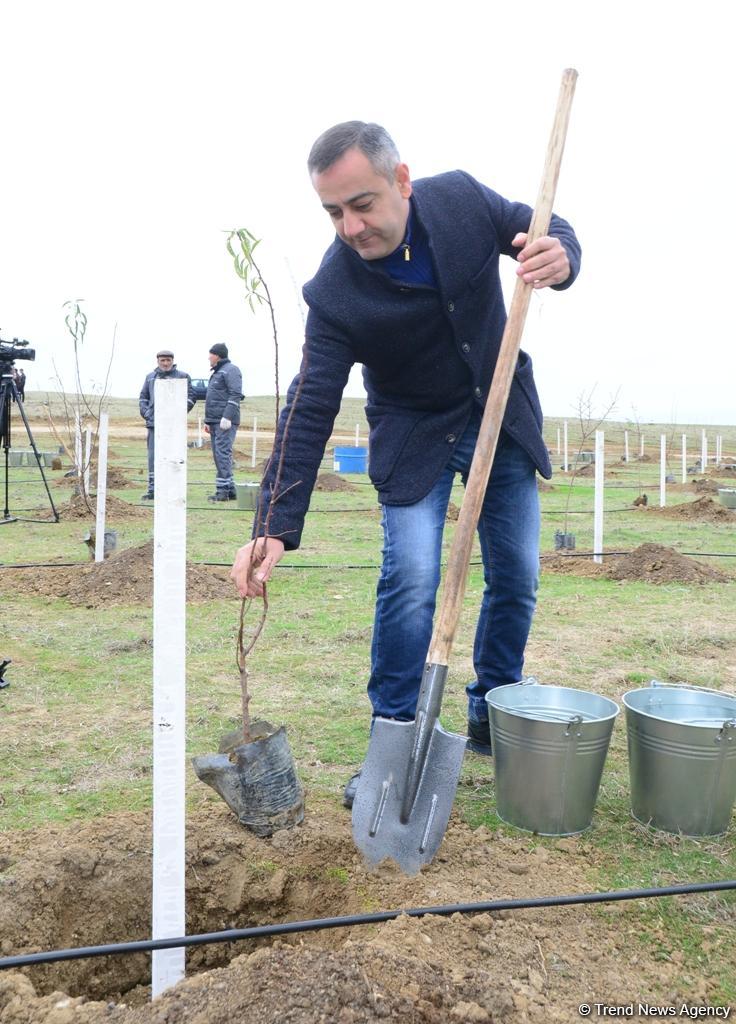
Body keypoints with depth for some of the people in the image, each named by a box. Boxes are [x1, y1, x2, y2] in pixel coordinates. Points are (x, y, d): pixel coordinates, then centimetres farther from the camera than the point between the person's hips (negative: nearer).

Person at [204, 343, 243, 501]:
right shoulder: (216, 372, 24)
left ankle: (223, 490, -15)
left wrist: (227, 417, -23)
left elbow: (236, 395, -16)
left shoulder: (230, 370, -6)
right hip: (215, 421, 10)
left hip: (226, 421, -10)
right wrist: (207, 421, 22)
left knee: (223, 453, -13)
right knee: (218, 455, 7)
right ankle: (230, 490, 10)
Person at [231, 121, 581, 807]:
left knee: (517, 577, 6)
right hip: (414, 434, -3)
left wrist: (560, 256, -27)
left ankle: (492, 722, 26)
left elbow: (546, 229, 0)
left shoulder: (461, 199, -16)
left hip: (505, 416, 4)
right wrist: (274, 528, -33)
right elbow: (309, 412, -25)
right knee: (411, 579, -17)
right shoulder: (333, 291, -24)